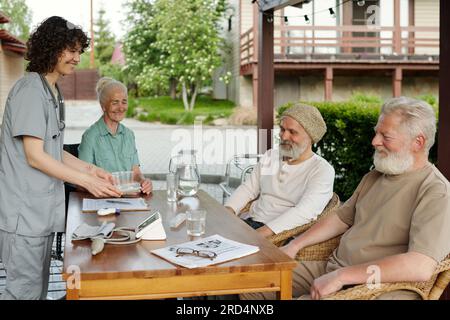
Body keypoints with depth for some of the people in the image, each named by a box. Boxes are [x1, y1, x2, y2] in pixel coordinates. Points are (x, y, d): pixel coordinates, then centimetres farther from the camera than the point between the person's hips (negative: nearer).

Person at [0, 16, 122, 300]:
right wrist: (86, 181, -16)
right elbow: (35, 156, -18)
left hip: (43, 210, 9)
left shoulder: (53, 92, 15)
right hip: (24, 213, -9)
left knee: (39, 287, 16)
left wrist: (91, 169, 7)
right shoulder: (30, 90, -14)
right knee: (26, 290, -3)